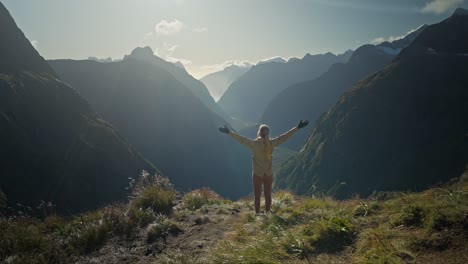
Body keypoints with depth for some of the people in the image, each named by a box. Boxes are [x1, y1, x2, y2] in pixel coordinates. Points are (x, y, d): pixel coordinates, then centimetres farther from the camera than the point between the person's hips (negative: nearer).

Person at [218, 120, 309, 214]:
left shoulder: (254, 143, -16)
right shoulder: (272, 143, -9)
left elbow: (242, 139, -17)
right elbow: (284, 136, -5)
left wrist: (229, 132, -13)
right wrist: (298, 128, -1)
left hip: (257, 174, -2)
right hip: (269, 174, 2)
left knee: (257, 195, 8)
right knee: (268, 194, 15)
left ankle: (257, 213, 12)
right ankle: (267, 213, 24)